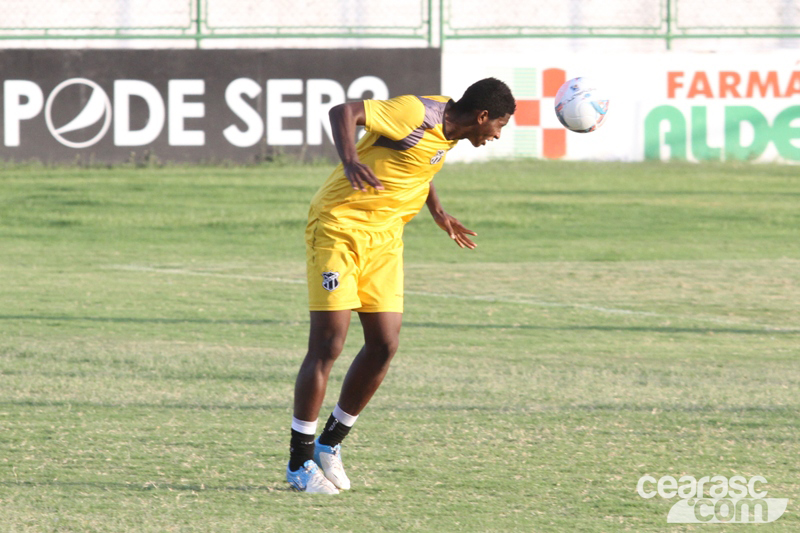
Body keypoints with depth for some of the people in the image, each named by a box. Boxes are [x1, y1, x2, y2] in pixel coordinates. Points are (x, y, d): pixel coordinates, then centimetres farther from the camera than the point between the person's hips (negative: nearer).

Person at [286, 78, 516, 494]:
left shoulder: (448, 131, 8)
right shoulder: (417, 114, -20)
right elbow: (343, 112, -28)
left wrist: (438, 214, 30)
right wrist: (349, 160, -44)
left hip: (384, 237, 9)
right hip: (340, 227, -9)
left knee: (384, 344, 1)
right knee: (327, 345, -9)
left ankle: (330, 444, 17)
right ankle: (299, 462, 0)